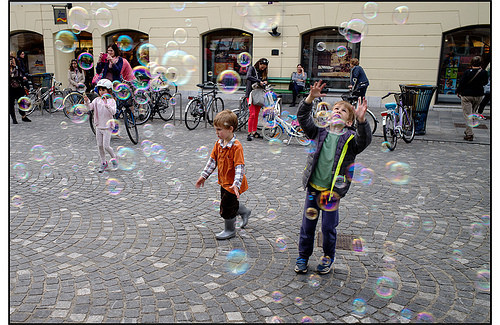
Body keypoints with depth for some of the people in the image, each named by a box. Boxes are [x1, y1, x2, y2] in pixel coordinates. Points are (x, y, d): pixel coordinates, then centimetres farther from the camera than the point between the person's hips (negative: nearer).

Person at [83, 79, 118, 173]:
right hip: (98, 126, 4)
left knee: (106, 146, -9)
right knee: (100, 146, 8)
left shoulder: (111, 101, -8)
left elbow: (113, 112, -23)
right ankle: (103, 163, 22)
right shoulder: (97, 100, 4)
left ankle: (114, 158, 18)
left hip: (107, 127, -4)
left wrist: (106, 104, -37)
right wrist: (87, 101, -28)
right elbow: (90, 107, -9)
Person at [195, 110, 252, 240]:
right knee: (231, 203, 24)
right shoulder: (219, 143, 0)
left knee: (227, 207, 3)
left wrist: (236, 184, -37)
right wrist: (204, 175, 7)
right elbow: (212, 160, 8)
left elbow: (239, 167, -29)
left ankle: (230, 230, 25)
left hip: (232, 184, -8)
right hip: (224, 182, 8)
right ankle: (245, 212, 51)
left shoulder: (236, 146, -25)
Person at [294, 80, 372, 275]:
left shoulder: (349, 138, -6)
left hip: (332, 191, -2)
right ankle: (303, 256, 31)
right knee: (307, 225, 13)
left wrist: (361, 120, -40)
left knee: (328, 227, 9)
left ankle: (328, 257, 33)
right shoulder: (319, 132, 1)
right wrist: (310, 98, -21)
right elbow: (303, 118, -7)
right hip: (313, 187, 2)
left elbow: (364, 140, -24)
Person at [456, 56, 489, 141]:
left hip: (466, 96, -3)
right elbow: (485, 83, 11)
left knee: (467, 115, -2)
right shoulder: (484, 73, -6)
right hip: (478, 96, 4)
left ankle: (469, 134, -7)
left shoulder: (467, 72, -13)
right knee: (473, 113, 21)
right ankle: (468, 131, 27)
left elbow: (462, 82, -9)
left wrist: (458, 92, 7)